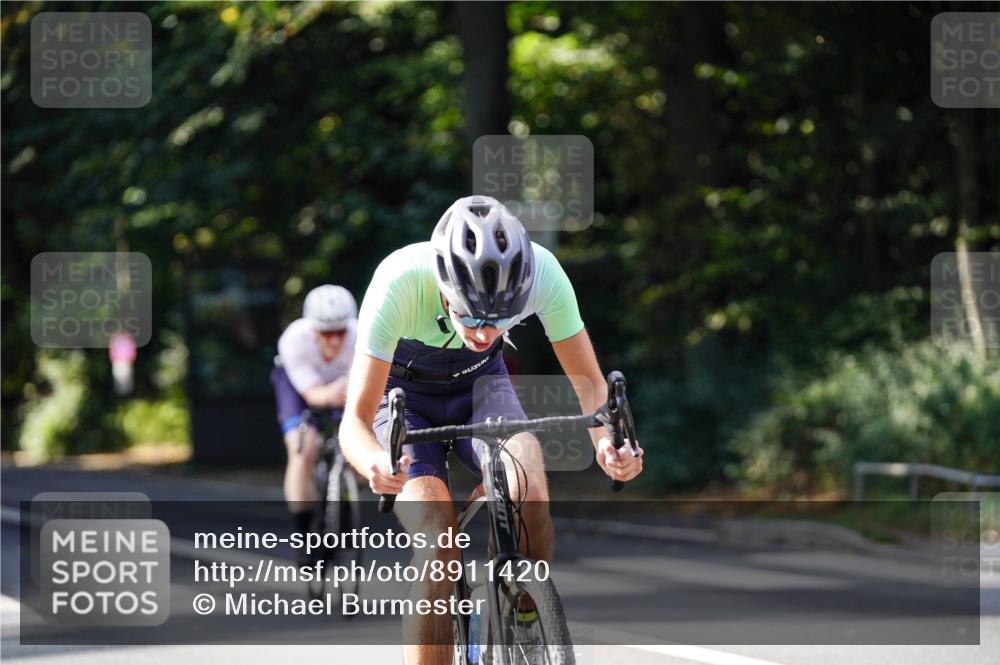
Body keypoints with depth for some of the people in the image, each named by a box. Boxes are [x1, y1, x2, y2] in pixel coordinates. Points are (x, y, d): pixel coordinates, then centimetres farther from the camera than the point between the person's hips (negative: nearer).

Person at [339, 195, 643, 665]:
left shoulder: (542, 272, -32)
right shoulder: (399, 283, -39)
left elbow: (589, 382, -22)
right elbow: (355, 419, -35)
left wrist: (605, 440, -44)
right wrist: (375, 464, -59)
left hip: (480, 383, 2)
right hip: (403, 393, -2)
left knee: (528, 488, -29)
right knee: (440, 549, -24)